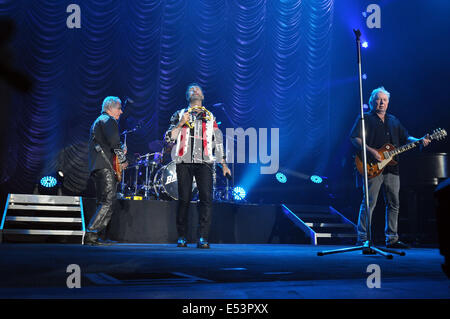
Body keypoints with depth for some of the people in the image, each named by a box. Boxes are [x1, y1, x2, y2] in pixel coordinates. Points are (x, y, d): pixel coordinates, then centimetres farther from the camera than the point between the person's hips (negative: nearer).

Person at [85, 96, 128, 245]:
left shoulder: (97, 122, 28)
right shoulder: (108, 120, -4)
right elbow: (114, 141, -17)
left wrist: (119, 150, 18)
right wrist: (123, 160, -6)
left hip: (96, 168, 11)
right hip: (106, 167, -11)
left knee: (104, 204, 13)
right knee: (107, 202, -14)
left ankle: (97, 236, 11)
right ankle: (90, 234, -20)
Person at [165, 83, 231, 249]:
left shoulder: (210, 117, 20)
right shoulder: (179, 115, 17)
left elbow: (218, 141, 20)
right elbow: (168, 138, 8)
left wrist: (224, 164, 14)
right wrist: (180, 124, -7)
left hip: (204, 162, 0)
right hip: (184, 161, 0)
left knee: (206, 198, -12)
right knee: (184, 199, -2)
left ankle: (203, 238, -13)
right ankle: (182, 237, 8)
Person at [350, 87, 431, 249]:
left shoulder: (394, 121, 22)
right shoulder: (365, 118, 4)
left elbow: (405, 137, 21)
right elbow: (354, 138, -7)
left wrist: (419, 141, 1)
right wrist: (370, 151, -19)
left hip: (391, 168, 6)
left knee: (394, 204, 7)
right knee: (369, 202, -9)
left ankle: (391, 239, 14)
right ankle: (362, 238, -5)